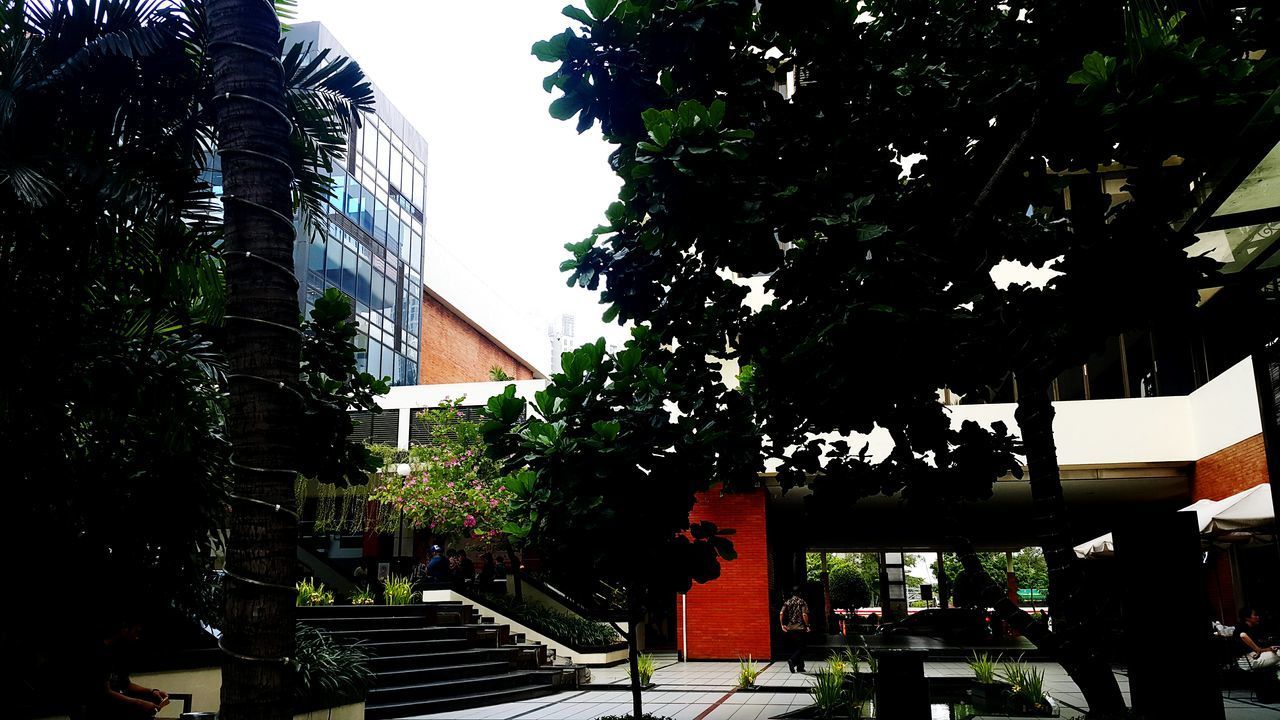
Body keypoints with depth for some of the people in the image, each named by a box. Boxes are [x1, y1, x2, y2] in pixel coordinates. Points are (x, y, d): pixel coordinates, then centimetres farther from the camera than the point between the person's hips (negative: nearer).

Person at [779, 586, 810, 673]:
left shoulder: (787, 602, 7)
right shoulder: (802, 602, -3)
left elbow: (781, 613, -4)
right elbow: (804, 615, -14)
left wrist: (782, 624, 1)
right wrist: (807, 626, -5)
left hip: (789, 629, 4)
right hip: (800, 628, -4)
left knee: (793, 648, 12)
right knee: (801, 647, 0)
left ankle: (800, 667, 14)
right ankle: (792, 660, -24)